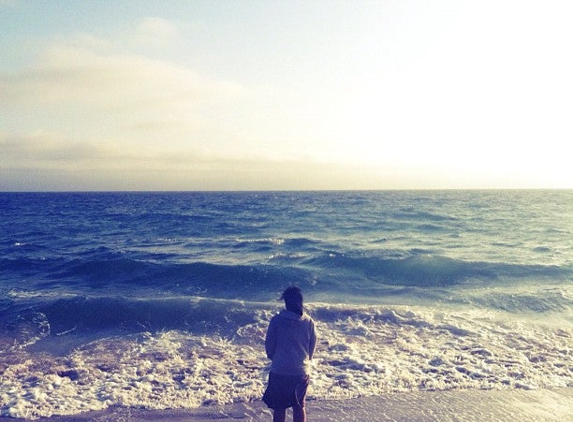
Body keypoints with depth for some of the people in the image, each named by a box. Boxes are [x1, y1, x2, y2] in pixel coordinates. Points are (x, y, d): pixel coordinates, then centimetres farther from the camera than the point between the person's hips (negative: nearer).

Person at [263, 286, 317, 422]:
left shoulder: (276, 320, -12)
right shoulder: (309, 322, -5)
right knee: (299, 406, 18)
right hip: (302, 371, 3)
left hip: (279, 371, -2)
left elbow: (269, 345, -4)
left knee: (279, 407, 11)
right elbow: (312, 345, 4)